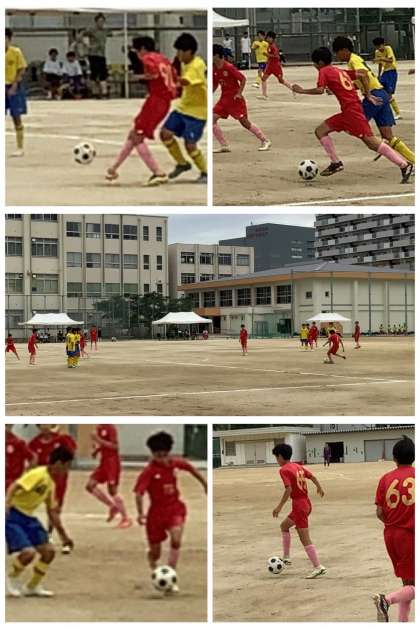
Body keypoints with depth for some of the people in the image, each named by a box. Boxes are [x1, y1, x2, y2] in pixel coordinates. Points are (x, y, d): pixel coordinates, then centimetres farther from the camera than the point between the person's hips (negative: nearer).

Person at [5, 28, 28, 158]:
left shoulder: (16, 52, -7)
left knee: (16, 118, 1)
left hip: (13, 88, -4)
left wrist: (14, 86, -14)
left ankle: (20, 148, 7)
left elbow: (21, 70, -6)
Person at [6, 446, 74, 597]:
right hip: (13, 516, -9)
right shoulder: (38, 474, -16)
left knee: (49, 551, 3)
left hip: (28, 518, 9)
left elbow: (52, 512, 22)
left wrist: (63, 535, 25)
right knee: (29, 552, -23)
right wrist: (6, 504, -47)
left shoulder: (51, 483, 12)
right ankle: (12, 578, 7)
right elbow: (14, 486, -29)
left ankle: (32, 586, 21)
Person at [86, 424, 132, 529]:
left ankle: (126, 518, 3)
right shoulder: (99, 428, 10)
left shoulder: (110, 428, -15)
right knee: (90, 486, 2)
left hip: (112, 462, -9)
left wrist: (99, 440, -25)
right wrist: (96, 449, 5)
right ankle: (112, 506, 13)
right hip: (104, 461, 9)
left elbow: (114, 446, -22)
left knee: (112, 491, -7)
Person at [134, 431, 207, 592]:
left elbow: (191, 468, 15)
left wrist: (205, 483, 22)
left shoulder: (176, 463, -6)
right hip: (157, 511, -2)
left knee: (176, 541, -24)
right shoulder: (149, 471, -18)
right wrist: (141, 513, -38)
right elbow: (139, 493, -26)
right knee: (155, 553, 8)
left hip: (175, 508, 2)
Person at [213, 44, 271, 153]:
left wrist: (239, 93, -17)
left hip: (235, 98, -7)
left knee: (244, 121, -6)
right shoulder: (214, 69, 3)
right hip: (224, 98, 7)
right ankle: (224, 146, -1)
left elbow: (243, 79, -13)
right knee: (212, 119, -6)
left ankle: (265, 141, 8)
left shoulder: (229, 67, -18)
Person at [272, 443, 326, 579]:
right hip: (306, 503, 9)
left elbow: (288, 489, -22)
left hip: (298, 505, -9)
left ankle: (318, 567, -8)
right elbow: (312, 477, 19)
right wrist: (319, 487, 37)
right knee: (284, 525, 26)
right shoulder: (298, 466, 10)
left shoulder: (284, 470, -13)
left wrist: (280, 506, -20)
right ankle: (286, 558, 28)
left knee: (305, 539, -6)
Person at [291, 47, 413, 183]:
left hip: (352, 111, -9)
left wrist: (301, 91, -5)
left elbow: (320, 90, -17)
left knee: (372, 142, -11)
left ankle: (404, 165, -11)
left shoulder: (324, 71, -2)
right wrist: (368, 95, 17)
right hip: (347, 112, 9)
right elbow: (362, 74, 17)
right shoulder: (341, 71, 21)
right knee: (320, 131, 10)